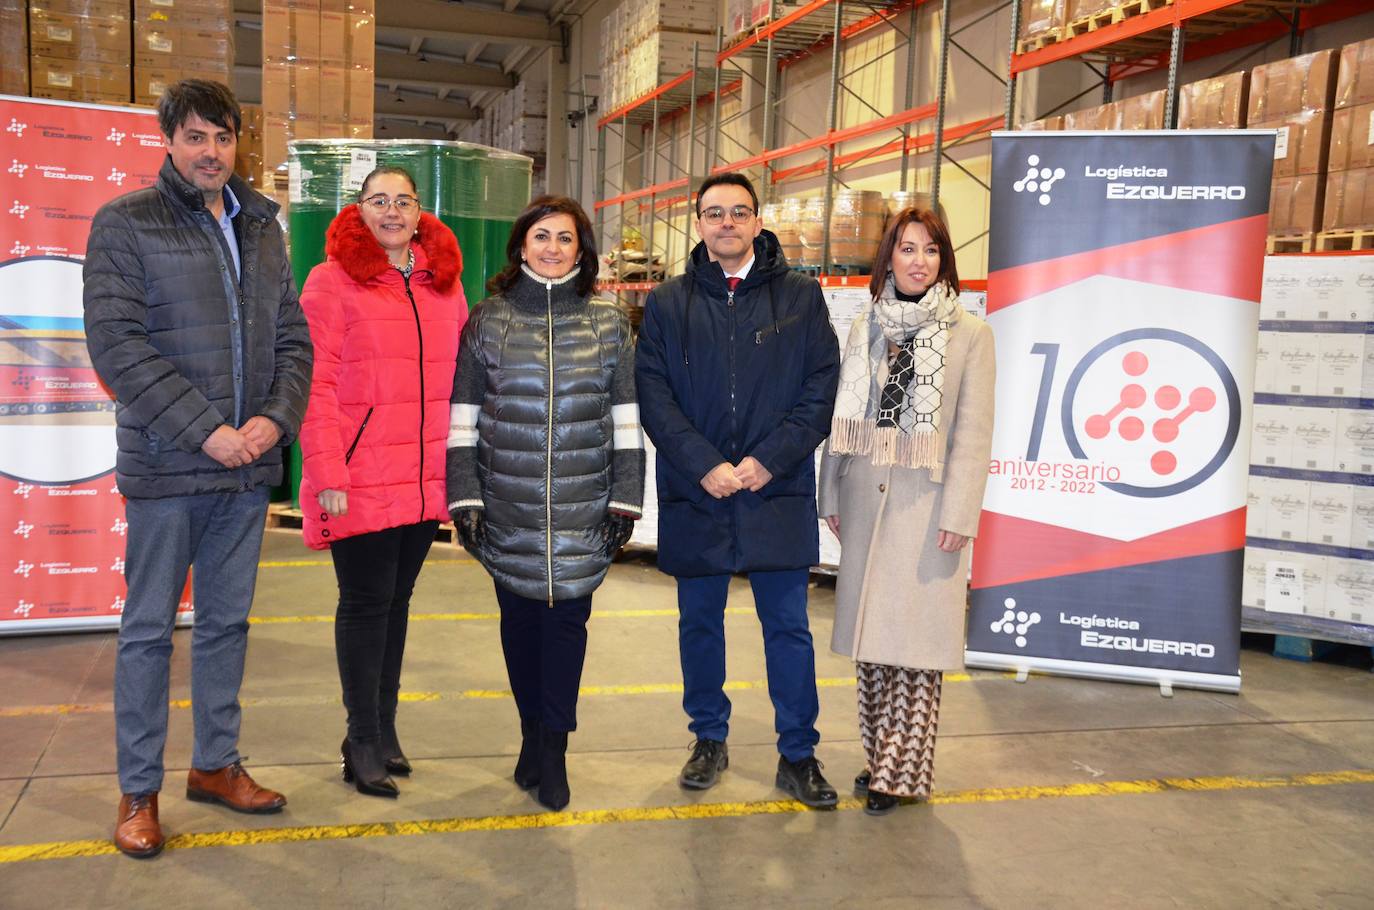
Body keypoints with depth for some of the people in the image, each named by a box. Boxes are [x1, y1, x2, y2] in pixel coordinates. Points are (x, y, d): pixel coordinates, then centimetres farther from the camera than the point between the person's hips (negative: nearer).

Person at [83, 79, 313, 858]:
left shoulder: (263, 228, 12)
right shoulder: (125, 224, -4)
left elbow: (292, 337, 10)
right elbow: (116, 343, -13)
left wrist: (276, 418, -7)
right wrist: (205, 430, -18)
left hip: (249, 465, 5)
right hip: (166, 467, -5)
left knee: (228, 620, 14)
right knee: (150, 629, 5)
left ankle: (217, 764, 29)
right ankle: (139, 790, 19)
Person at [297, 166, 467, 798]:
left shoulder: (444, 283, 12)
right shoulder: (332, 280, -3)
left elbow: (458, 381, 13)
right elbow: (315, 385, -8)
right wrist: (327, 475, -14)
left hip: (425, 479, 5)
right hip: (360, 479, -5)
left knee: (397, 599, 13)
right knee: (366, 602, 2)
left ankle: (383, 728, 25)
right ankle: (364, 740, 15)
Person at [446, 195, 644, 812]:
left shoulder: (608, 323, 7)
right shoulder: (488, 320, 6)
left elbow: (626, 417, 5)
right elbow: (463, 415, 4)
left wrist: (625, 501, 0)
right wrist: (464, 499, -2)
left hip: (584, 508, 0)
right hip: (508, 507, 1)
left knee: (568, 617, 0)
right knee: (520, 617, 8)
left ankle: (550, 746, 12)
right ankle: (537, 734, 24)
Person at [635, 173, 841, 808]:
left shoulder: (801, 298, 4)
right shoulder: (666, 304, 6)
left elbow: (822, 387, -1)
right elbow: (654, 396, -1)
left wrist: (769, 459, -12)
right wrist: (705, 466, -12)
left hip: (778, 494, -1)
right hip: (693, 495, 1)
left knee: (788, 627, 5)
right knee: (699, 623, 13)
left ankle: (798, 755, 19)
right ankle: (709, 740, 31)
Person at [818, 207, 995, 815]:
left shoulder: (970, 333, -1)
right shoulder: (865, 328, 10)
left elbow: (973, 432, -5)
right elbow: (842, 417, 12)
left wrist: (958, 515, -12)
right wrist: (831, 496, 8)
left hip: (927, 508, -4)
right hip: (866, 503, 4)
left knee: (916, 639, 0)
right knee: (870, 633, 9)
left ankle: (901, 771, 10)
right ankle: (882, 758, 22)